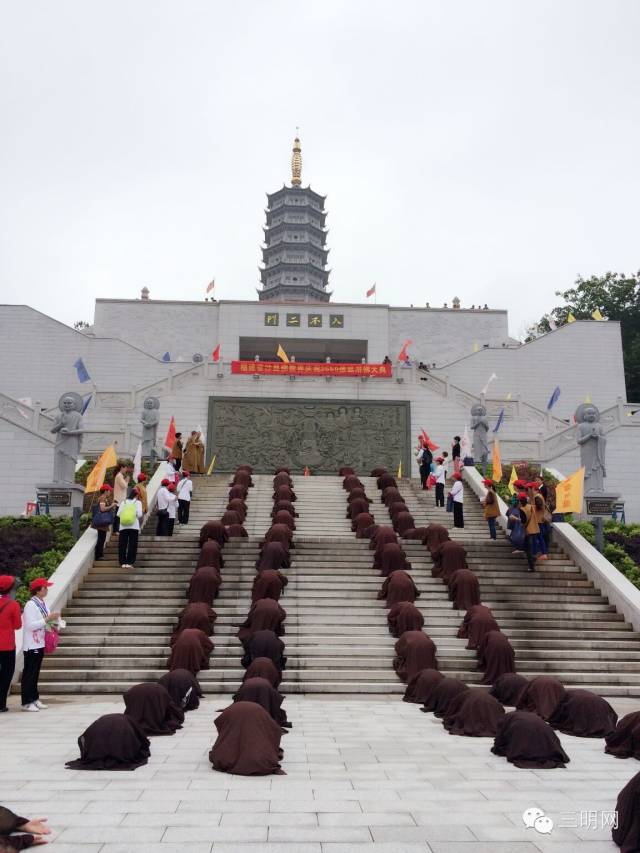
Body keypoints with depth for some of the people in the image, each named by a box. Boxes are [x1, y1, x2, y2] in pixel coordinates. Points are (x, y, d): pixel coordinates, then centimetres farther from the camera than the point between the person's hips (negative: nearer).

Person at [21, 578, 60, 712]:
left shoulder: (42, 604, 10)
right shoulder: (30, 605, -15)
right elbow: (30, 625, -22)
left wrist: (52, 621, -1)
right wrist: (47, 619, -22)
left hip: (40, 644, 8)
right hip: (31, 645, -8)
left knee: (35, 673, 14)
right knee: (29, 673, -1)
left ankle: (34, 699, 21)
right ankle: (26, 702, 5)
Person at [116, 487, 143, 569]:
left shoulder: (123, 502, 9)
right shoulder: (138, 502, 2)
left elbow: (118, 514, 3)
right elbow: (139, 514, -7)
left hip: (123, 526, 2)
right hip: (134, 526, -2)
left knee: (122, 545, 7)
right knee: (132, 545, 1)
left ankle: (123, 563, 4)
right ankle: (129, 563, -4)